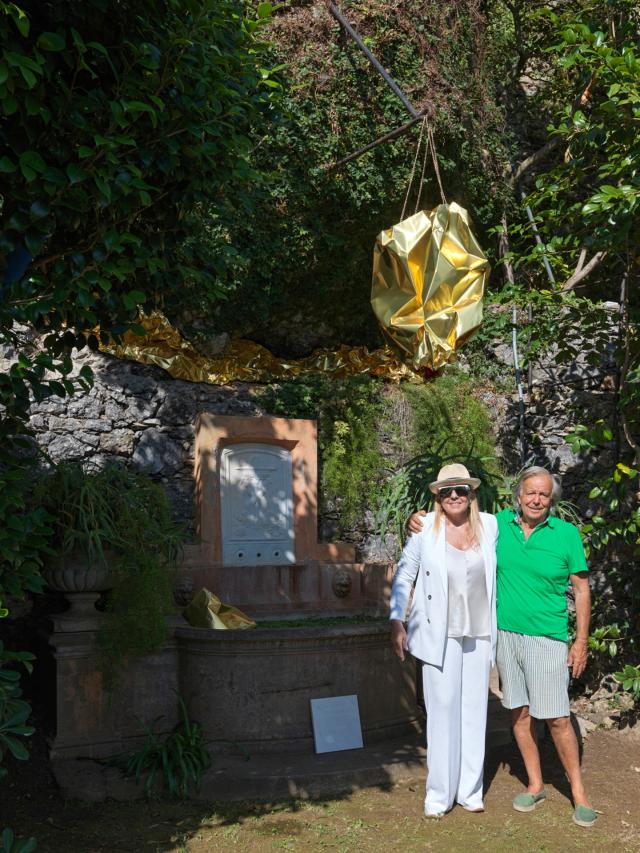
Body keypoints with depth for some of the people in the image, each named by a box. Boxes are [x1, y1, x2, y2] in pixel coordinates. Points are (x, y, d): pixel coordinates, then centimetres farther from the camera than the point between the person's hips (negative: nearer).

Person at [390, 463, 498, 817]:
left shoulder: (489, 525, 1)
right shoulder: (425, 529, -7)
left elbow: (500, 570, 14)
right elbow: (404, 577, 2)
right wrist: (397, 623, -3)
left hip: (479, 634, 3)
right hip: (439, 635, -3)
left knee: (474, 709, 10)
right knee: (442, 710, 1)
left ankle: (470, 789, 22)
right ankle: (439, 793, 13)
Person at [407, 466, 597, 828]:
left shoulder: (567, 534, -6)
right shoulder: (498, 525, 1)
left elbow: (582, 588, 0)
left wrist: (582, 641, -4)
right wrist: (419, 519, -4)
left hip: (547, 638, -3)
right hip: (506, 634, 3)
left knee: (556, 718, -3)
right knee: (520, 712, 11)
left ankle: (579, 793, 14)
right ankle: (536, 786, 27)